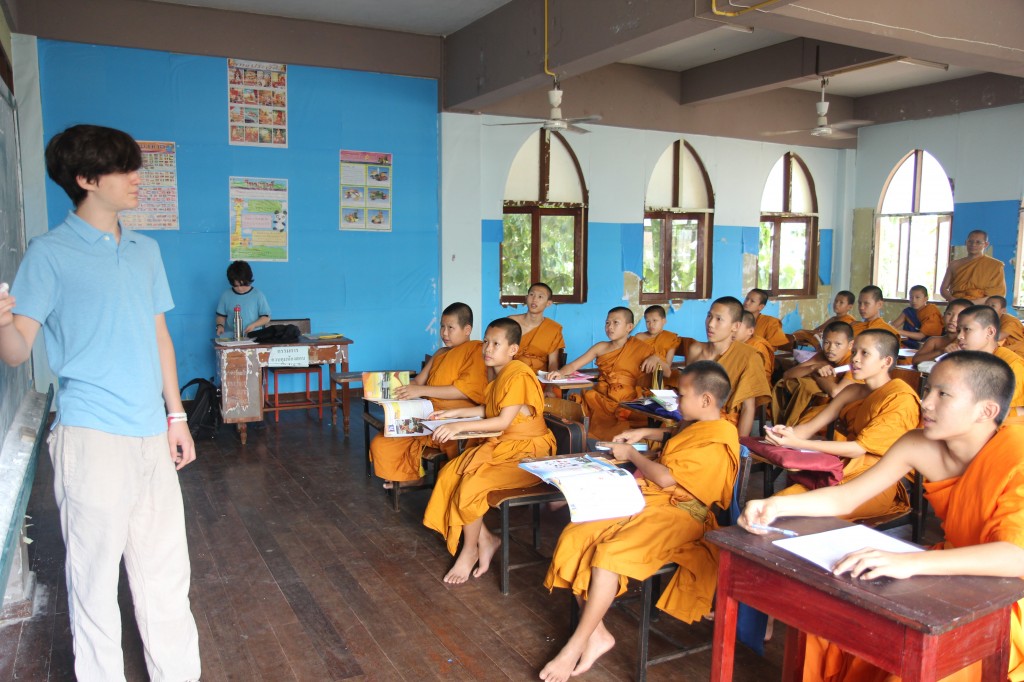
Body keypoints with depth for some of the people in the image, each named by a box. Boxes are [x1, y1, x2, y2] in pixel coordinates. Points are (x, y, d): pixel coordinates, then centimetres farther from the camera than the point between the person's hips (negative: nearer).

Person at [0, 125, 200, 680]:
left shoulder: (145, 250, 12)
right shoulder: (50, 253, -4)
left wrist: (176, 414, 15)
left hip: (152, 434, 6)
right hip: (92, 437, -5)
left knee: (167, 570, 13)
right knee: (95, 576, 5)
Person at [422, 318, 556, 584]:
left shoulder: (518, 375, -19)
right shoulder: (499, 374, 12)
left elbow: (504, 421, -23)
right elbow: (487, 410, 23)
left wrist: (460, 426, -23)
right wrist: (454, 413, 15)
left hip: (527, 452, -10)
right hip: (501, 445, 10)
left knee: (471, 487, -23)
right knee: (449, 473, -4)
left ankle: (470, 550, 2)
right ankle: (485, 539, 4)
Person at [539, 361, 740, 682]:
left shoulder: (716, 441, -14)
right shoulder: (701, 427, 17)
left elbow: (666, 477, -20)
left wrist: (631, 454, -4)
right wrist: (645, 433, 27)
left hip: (675, 514, -10)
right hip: (645, 500, 10)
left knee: (611, 554, -33)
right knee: (574, 535, -11)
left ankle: (576, 645, -18)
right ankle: (596, 634, -9)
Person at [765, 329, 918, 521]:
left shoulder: (901, 398, -11)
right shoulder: (852, 392, 12)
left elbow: (859, 448, -18)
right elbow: (810, 427, 4)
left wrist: (797, 443, -26)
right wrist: (786, 433, -20)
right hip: (844, 472, 6)